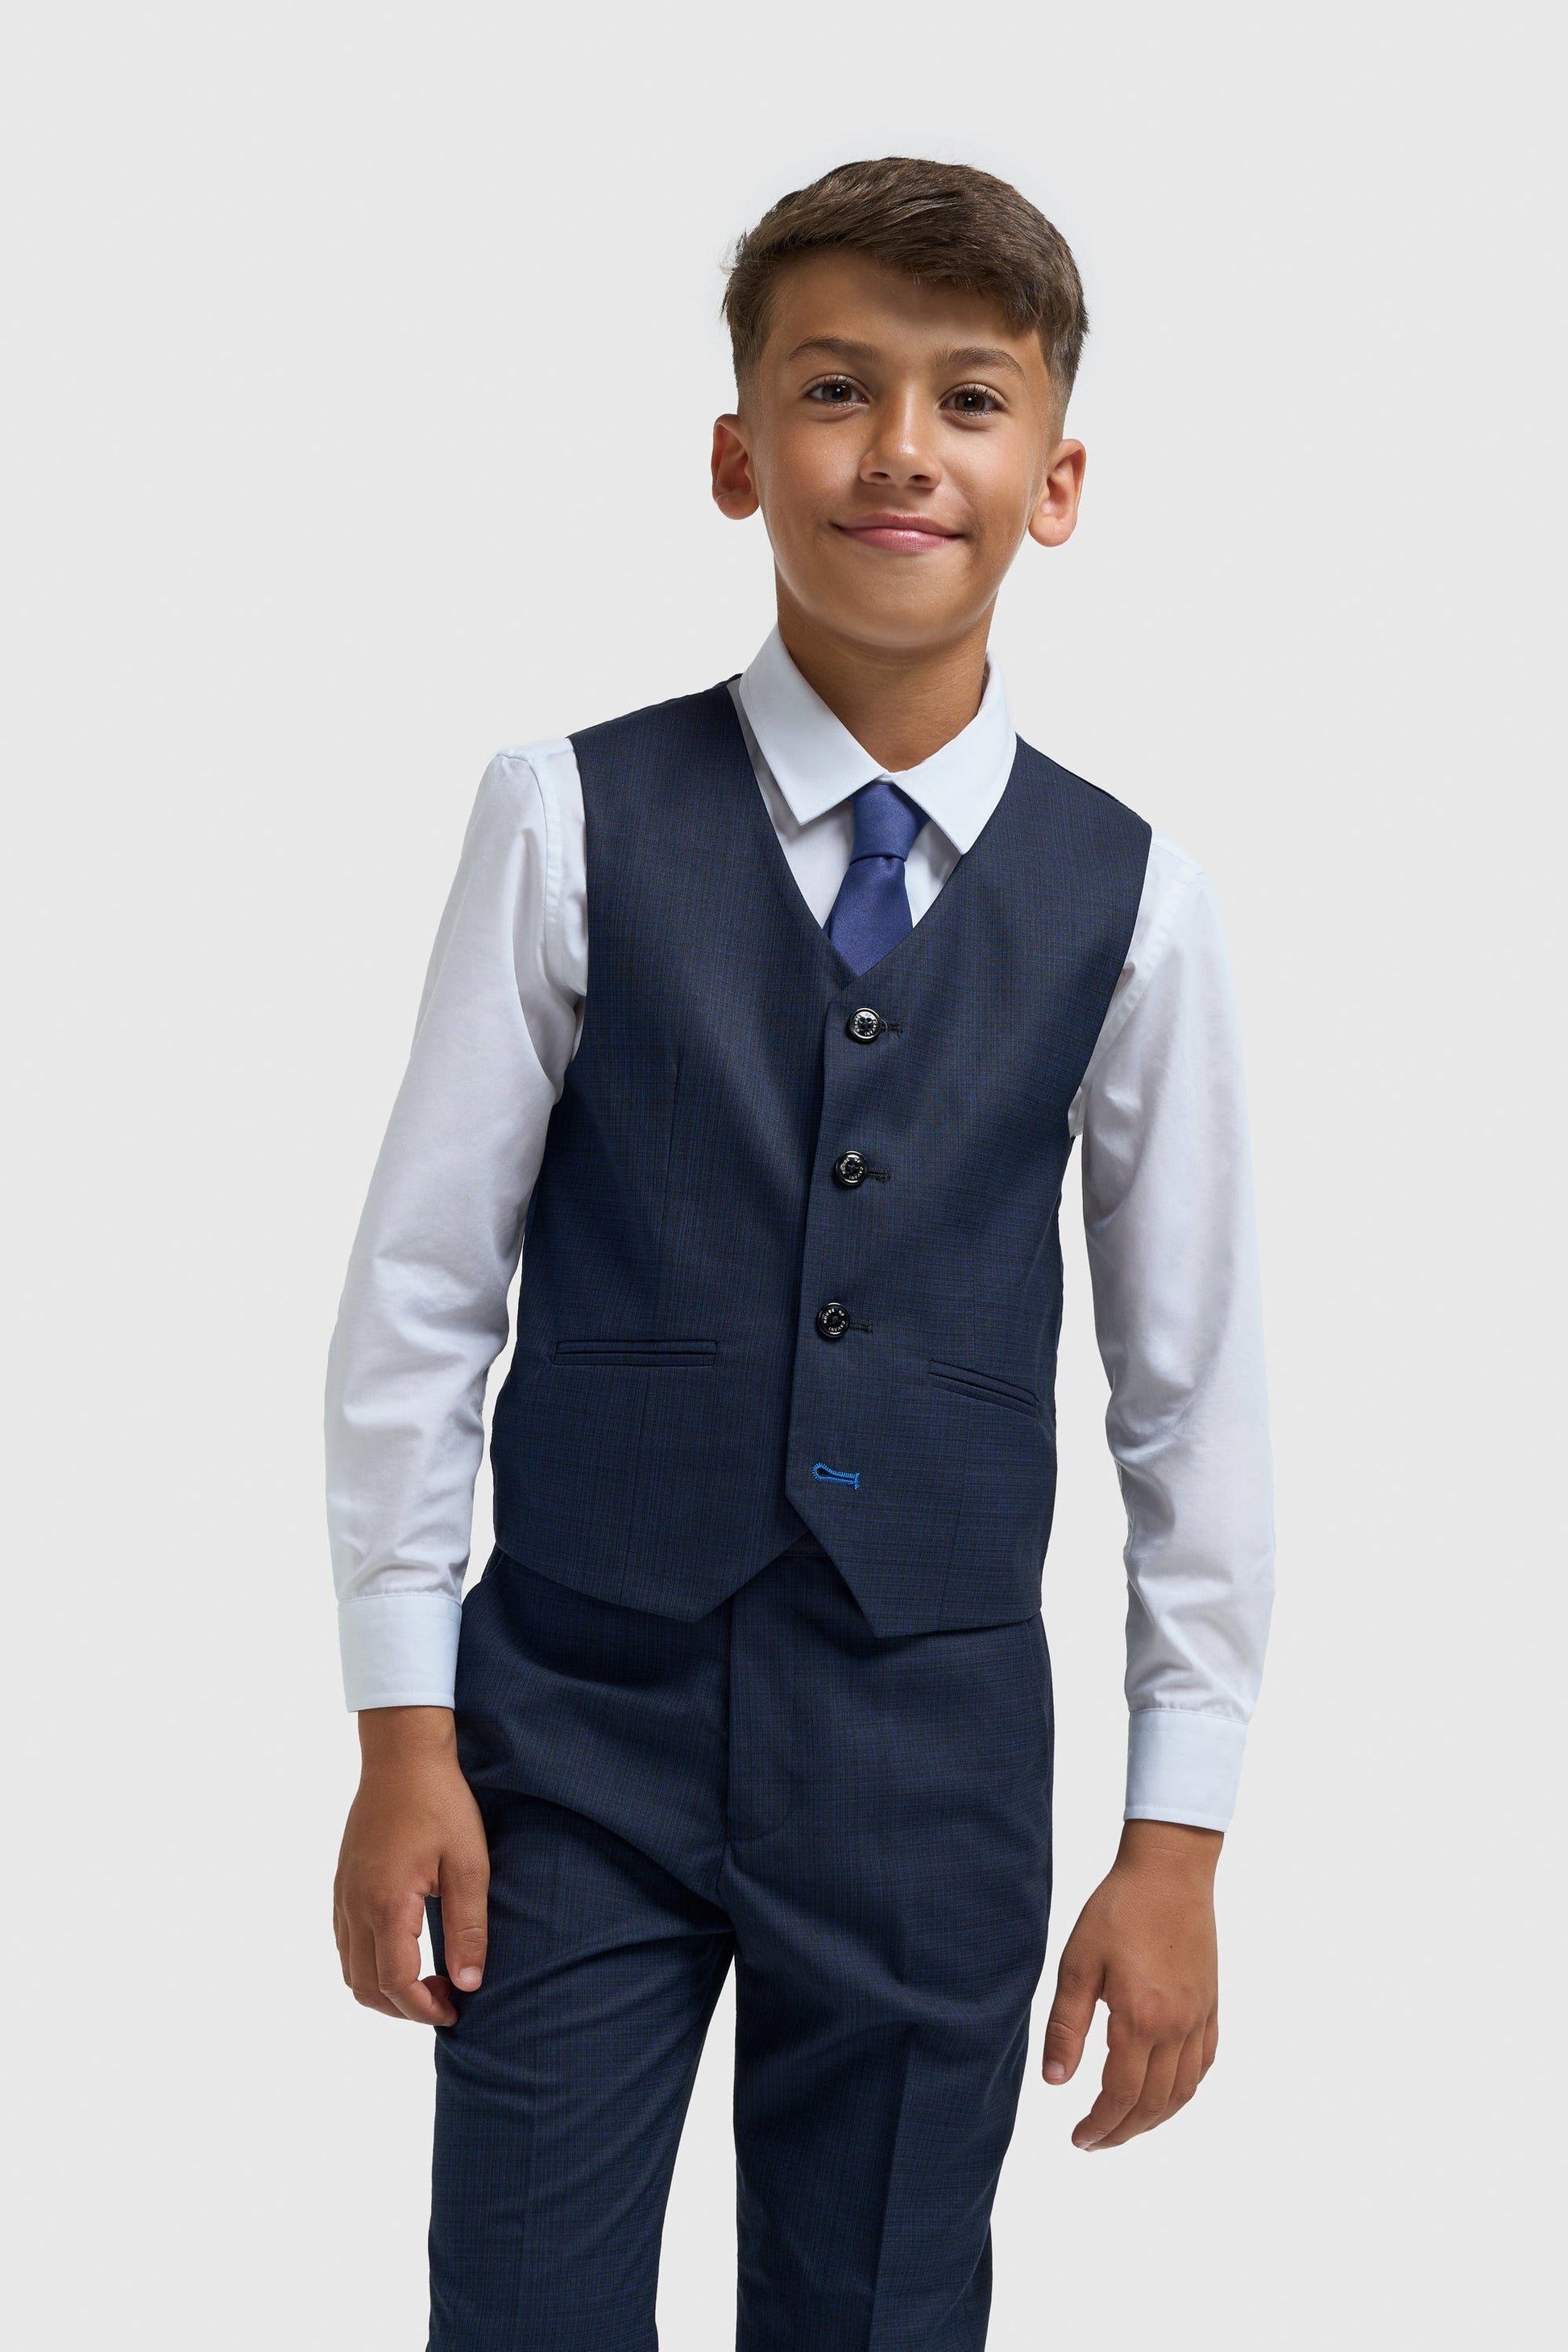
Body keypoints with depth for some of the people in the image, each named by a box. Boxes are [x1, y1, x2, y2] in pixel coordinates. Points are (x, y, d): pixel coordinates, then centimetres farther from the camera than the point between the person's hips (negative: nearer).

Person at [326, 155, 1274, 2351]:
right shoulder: (577, 823, -5)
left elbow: (1195, 1377, 4)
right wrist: (405, 1732, -2)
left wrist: (1178, 1837, 4)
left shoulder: (1126, 898, -1)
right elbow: (420, 1283, -1)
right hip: (581, 1716, -1)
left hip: (933, 1746, 1)